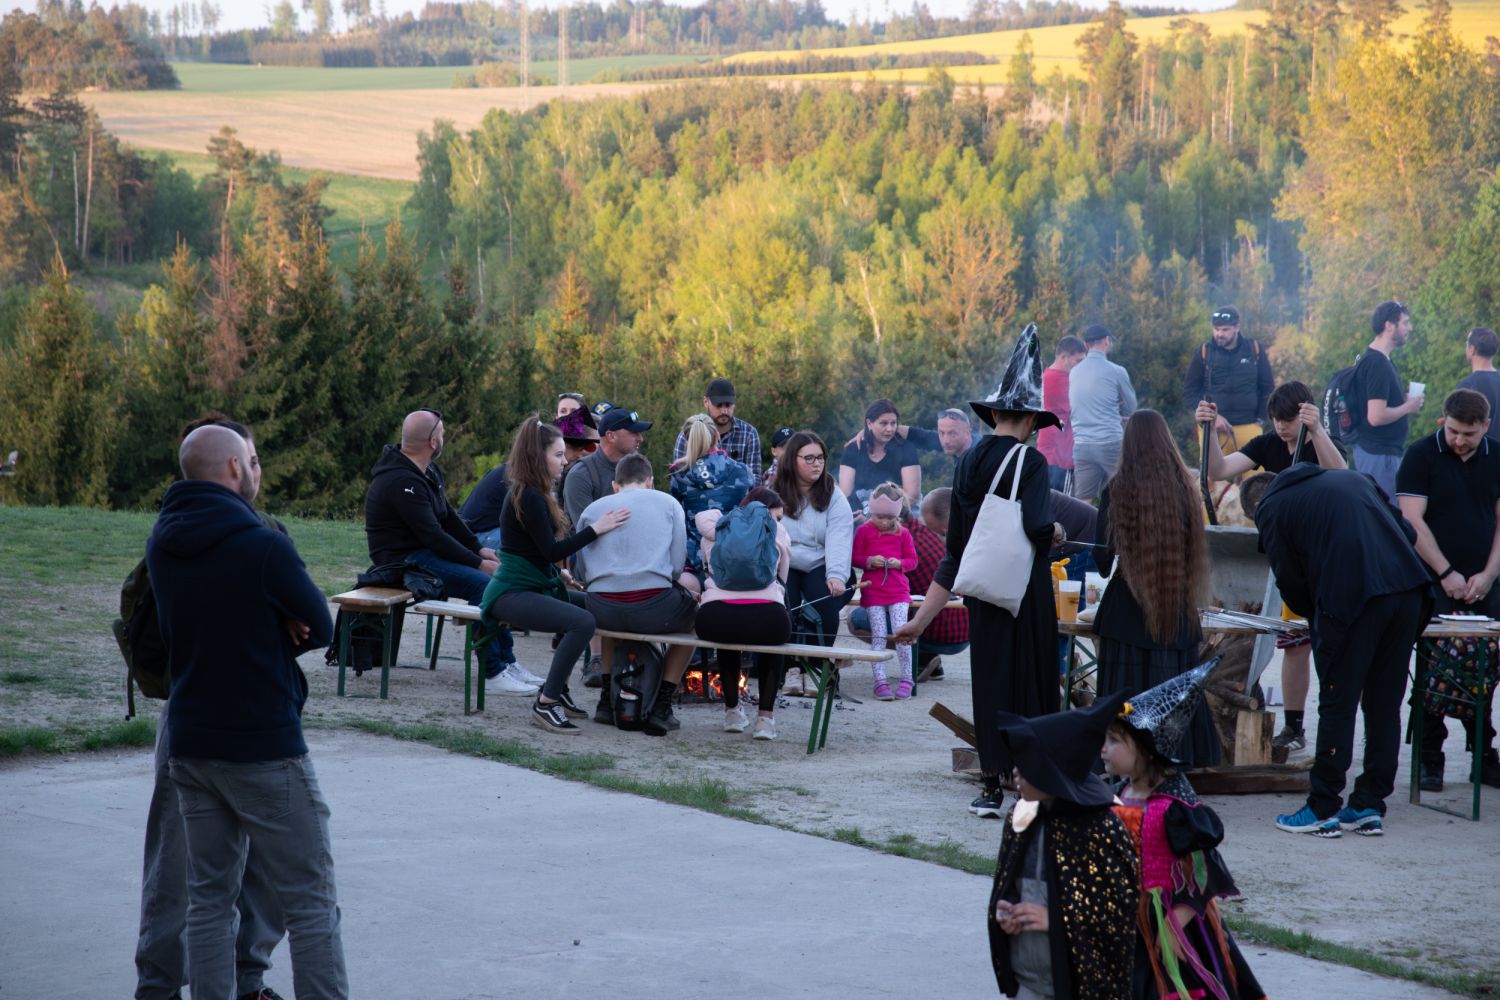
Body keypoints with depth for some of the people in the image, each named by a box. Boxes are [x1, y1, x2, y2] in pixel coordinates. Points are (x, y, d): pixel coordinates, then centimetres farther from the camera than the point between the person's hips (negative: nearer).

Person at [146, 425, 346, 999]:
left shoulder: (163, 543, 2)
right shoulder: (263, 547, -18)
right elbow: (320, 628, -8)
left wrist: (275, 627, -4)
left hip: (190, 745, 7)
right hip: (265, 747, -7)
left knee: (210, 897, 13)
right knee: (310, 904, 1)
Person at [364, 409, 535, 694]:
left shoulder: (428, 472, 10)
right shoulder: (402, 482, -22)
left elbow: (448, 516, 18)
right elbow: (433, 535, -24)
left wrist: (479, 549, 4)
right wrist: (479, 563, -19)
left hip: (424, 553, 10)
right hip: (403, 560, -10)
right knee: (482, 583, -23)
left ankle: (506, 662, 4)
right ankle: (493, 674, -20)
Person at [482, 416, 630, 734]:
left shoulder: (532, 493, 15)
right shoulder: (529, 497, -16)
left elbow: (549, 550, 15)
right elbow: (552, 550, -21)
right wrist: (596, 528, -22)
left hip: (535, 587, 10)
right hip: (512, 594, -10)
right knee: (582, 621, -28)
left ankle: (557, 689, 13)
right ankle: (546, 704, -21)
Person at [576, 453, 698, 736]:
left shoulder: (592, 509, 19)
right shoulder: (668, 503, 14)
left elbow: (582, 570, 18)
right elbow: (677, 563, 7)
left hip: (603, 611, 3)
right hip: (654, 609, -3)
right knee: (692, 616, 30)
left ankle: (607, 701, 35)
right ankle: (661, 707, 20)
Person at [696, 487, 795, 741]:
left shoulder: (713, 531, 27)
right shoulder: (777, 532, 22)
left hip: (714, 620, 2)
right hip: (766, 619, -2)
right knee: (774, 634, 36)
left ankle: (732, 711, 44)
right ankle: (765, 716, 26)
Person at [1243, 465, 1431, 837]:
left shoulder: (1270, 510, 11)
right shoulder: (1350, 478, 28)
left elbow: (1290, 582, 8)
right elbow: (1408, 533, 24)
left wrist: (1315, 615, 27)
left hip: (1353, 599, -6)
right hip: (1408, 590, 6)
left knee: (1337, 705, 3)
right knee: (1385, 704, 12)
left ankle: (1322, 810, 7)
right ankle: (1369, 807, 17)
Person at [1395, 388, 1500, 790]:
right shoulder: (1421, 455, -2)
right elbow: (1413, 521, -9)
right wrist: (1447, 573, -12)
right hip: (1434, 586, -4)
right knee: (1435, 668, -9)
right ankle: (1429, 760, -1)